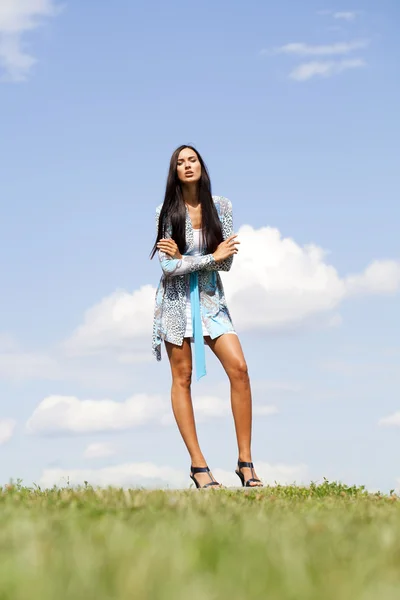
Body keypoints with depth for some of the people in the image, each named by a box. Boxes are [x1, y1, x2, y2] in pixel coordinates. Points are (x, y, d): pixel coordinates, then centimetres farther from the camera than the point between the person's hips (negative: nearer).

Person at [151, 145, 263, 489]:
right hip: (176, 298, -2)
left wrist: (184, 257, -14)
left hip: (210, 297, 2)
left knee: (238, 368, -13)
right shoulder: (167, 212, -5)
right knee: (182, 378, -2)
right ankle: (198, 465, 2)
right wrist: (211, 256, -12)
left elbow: (227, 262, -5)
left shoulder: (221, 207, 0)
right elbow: (168, 266, -12)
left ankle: (246, 462, -8)